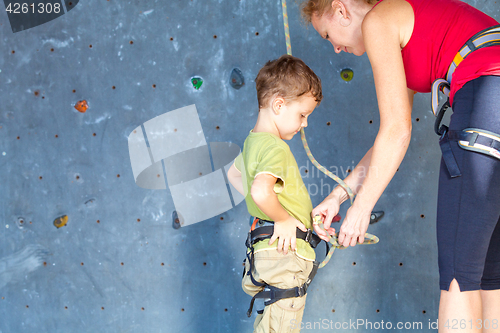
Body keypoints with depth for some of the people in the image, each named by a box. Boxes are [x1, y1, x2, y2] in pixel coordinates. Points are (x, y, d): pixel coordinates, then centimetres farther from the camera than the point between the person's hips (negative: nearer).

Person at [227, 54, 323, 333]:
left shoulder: (253, 141, 12)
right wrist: (282, 218, -20)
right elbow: (261, 190, -37)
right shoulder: (276, 148, -18)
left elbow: (234, 174, 31)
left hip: (265, 254, 10)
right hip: (284, 255, -10)